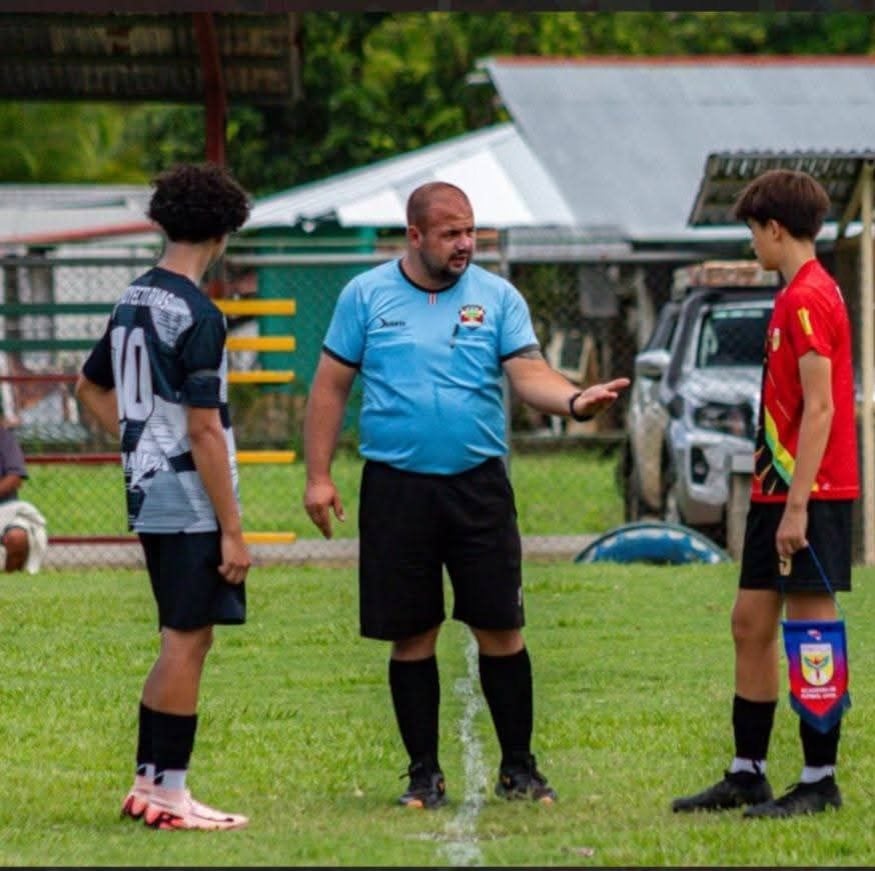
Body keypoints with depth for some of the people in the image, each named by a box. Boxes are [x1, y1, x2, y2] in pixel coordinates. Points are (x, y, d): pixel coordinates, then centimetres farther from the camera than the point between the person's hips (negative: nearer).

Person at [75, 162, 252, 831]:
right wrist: (233, 531, -15)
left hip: (149, 498, 9)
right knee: (187, 642, -3)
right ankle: (170, 793, 1)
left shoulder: (134, 300, 10)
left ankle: (147, 783, 19)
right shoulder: (197, 316, -16)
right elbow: (204, 429, -18)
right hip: (192, 505, -9)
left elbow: (91, 388, 23)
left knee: (182, 642, 16)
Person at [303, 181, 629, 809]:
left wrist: (574, 400, -26)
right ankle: (425, 774, 14)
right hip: (396, 489, 0)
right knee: (412, 636, 4)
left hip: (478, 484, 0)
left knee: (501, 629, -1)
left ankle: (518, 768, 11)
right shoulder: (366, 296, 4)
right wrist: (318, 476, 1)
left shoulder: (497, 297, 5)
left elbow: (529, 373, -4)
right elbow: (331, 386, 6)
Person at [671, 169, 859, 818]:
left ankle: (820, 782, 0)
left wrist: (796, 505, -22)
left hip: (810, 495, -10)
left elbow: (820, 409, -20)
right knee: (751, 623, 12)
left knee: (811, 629, -5)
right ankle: (747, 775, 18)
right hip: (776, 492, 10)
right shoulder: (798, 295, 16)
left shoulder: (807, 300, -15)